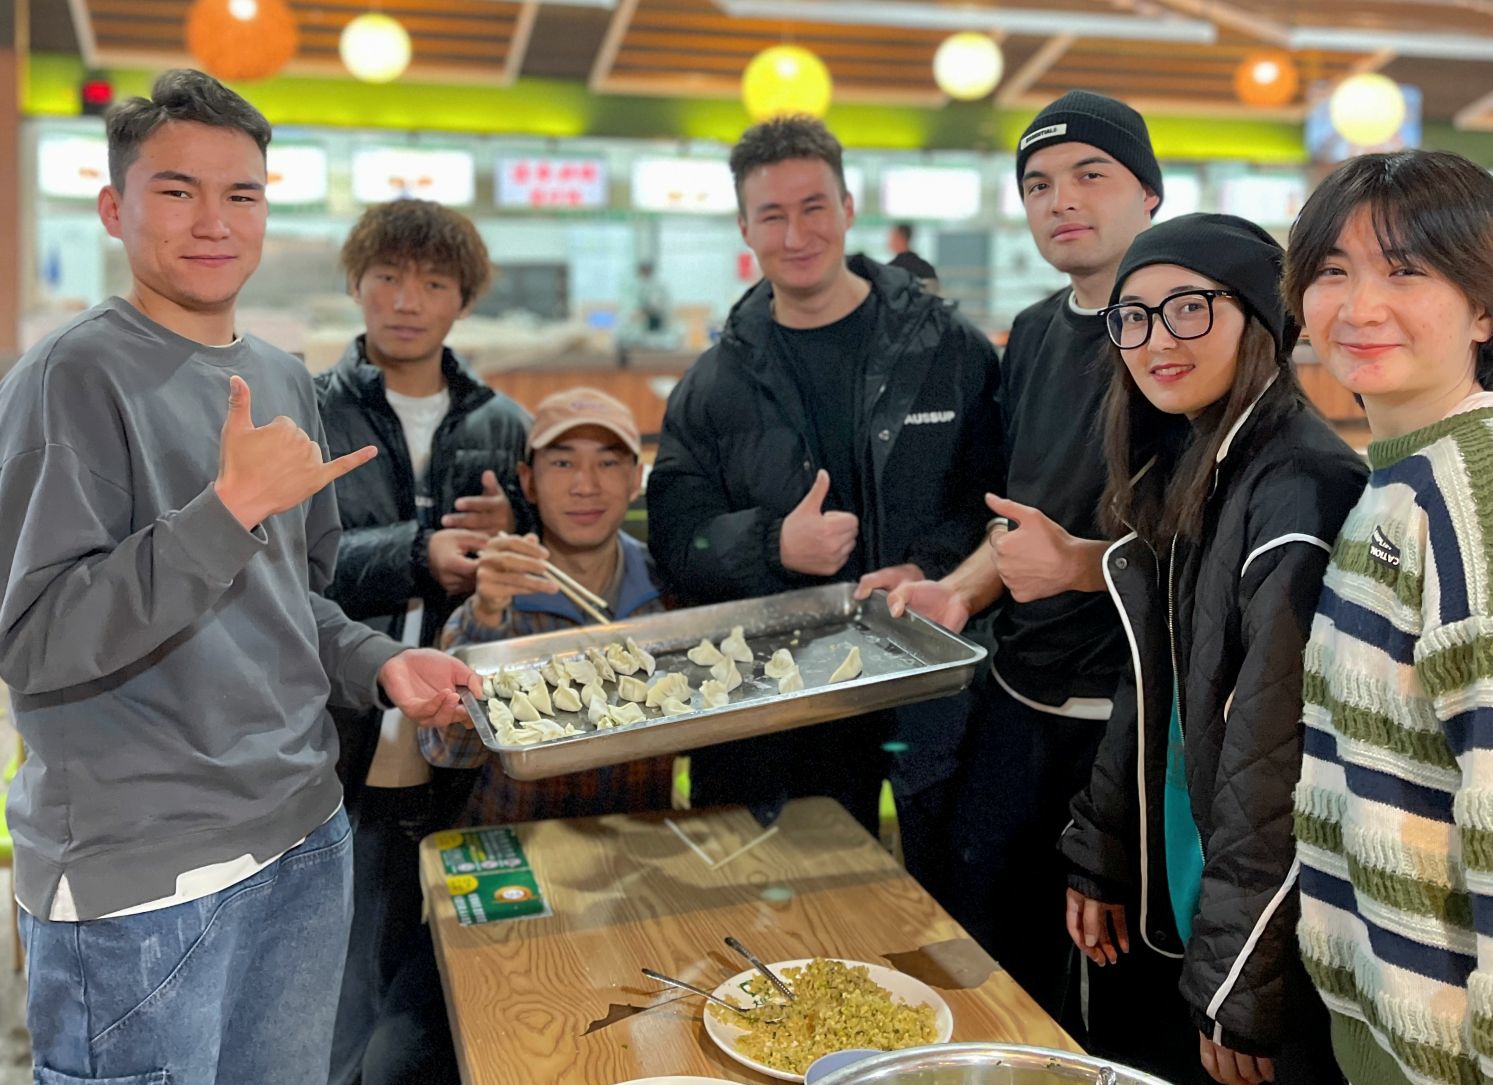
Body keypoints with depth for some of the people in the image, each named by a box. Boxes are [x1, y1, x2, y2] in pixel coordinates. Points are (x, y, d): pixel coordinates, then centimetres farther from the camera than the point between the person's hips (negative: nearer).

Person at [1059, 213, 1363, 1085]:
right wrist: (1102, 860, 12)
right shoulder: (1179, 473, 6)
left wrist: (1240, 991, -18)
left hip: (1282, 950, -7)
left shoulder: (1303, 491, -22)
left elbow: (1280, 764, -23)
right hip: (1177, 905, 8)